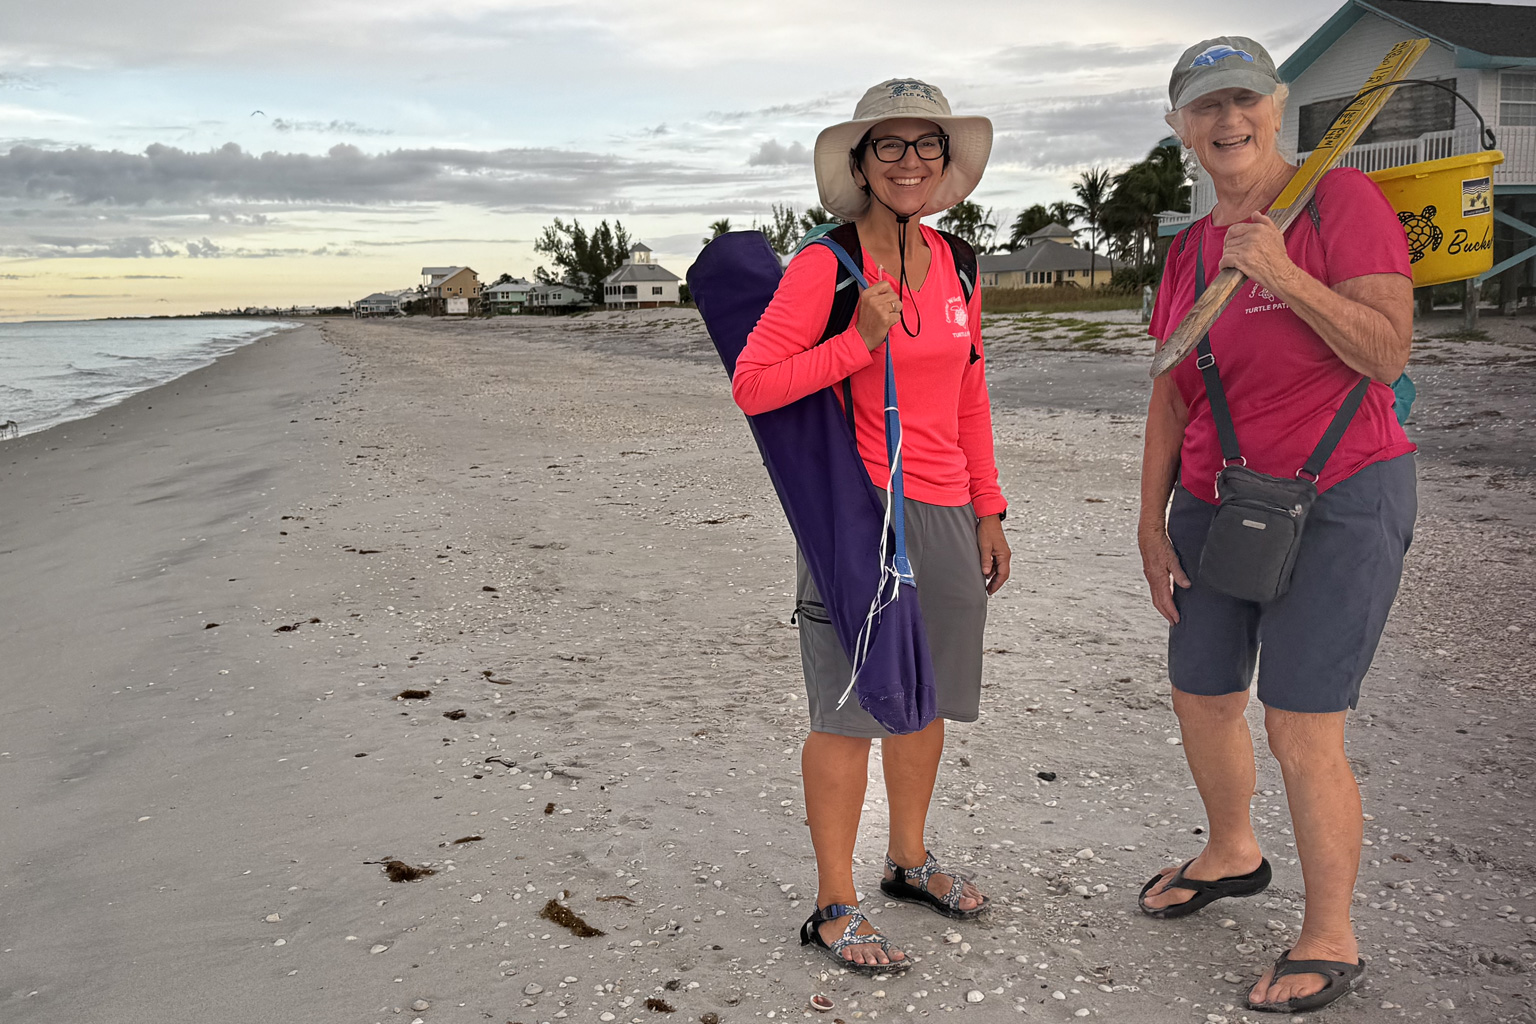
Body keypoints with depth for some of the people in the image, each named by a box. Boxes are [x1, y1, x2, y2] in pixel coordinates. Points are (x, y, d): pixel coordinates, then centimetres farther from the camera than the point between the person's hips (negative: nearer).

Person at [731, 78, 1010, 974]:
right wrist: (860, 342, -20)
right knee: (852, 711, 1)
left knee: (925, 695, 17)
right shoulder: (825, 264, -10)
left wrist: (988, 513, 14)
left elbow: (970, 397, 15)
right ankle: (834, 908, 17)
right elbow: (752, 385, -13)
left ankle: (910, 860, 38)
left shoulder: (954, 264, 10)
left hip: (946, 516, 6)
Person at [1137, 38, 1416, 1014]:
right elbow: (1169, 396, 10)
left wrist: (1286, 276, -25)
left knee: (1302, 733, -5)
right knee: (1201, 702, 15)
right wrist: (1153, 524, 7)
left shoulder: (1344, 200, -9)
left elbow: (1388, 354, -16)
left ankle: (1331, 940, 15)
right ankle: (1233, 853, 42)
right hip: (1216, 503, 6)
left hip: (1339, 502, -6)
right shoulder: (1189, 249, 8)